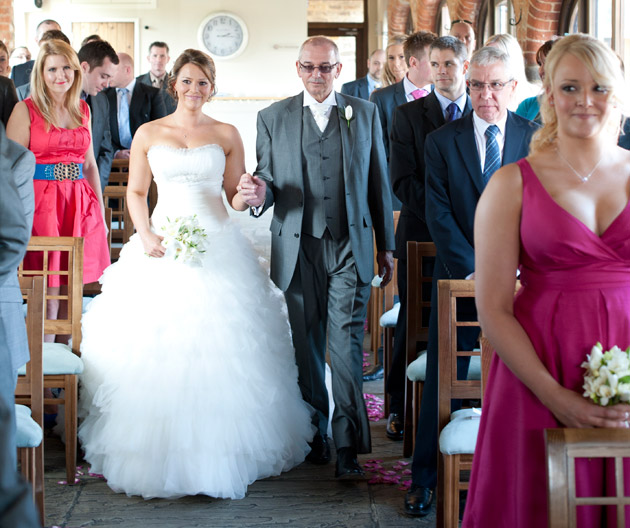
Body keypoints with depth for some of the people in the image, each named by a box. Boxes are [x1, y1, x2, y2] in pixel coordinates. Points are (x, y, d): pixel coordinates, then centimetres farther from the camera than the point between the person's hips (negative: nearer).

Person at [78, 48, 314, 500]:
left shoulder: (226, 135, 8)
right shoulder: (148, 134, 8)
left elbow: (236, 198, 9)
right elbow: (136, 192, 11)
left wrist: (248, 196, -14)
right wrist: (146, 234, -6)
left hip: (217, 248, 0)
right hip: (162, 246, 0)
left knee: (219, 351, -6)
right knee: (154, 350, -5)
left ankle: (218, 454, 3)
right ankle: (158, 453, 5)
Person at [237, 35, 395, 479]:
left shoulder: (365, 114, 8)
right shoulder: (273, 118, 6)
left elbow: (378, 182, 10)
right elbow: (268, 181, 7)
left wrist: (387, 245, 9)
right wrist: (260, 195, -18)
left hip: (351, 247, -1)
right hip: (299, 247, 1)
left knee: (347, 342, -8)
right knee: (307, 344, 9)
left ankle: (348, 444, -6)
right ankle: (315, 433, 22)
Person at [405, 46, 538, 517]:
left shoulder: (537, 139, 2)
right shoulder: (442, 141, 1)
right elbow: (439, 216, -4)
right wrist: (474, 271, -12)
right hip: (458, 277, 0)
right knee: (442, 380, 4)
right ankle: (424, 479, 15)